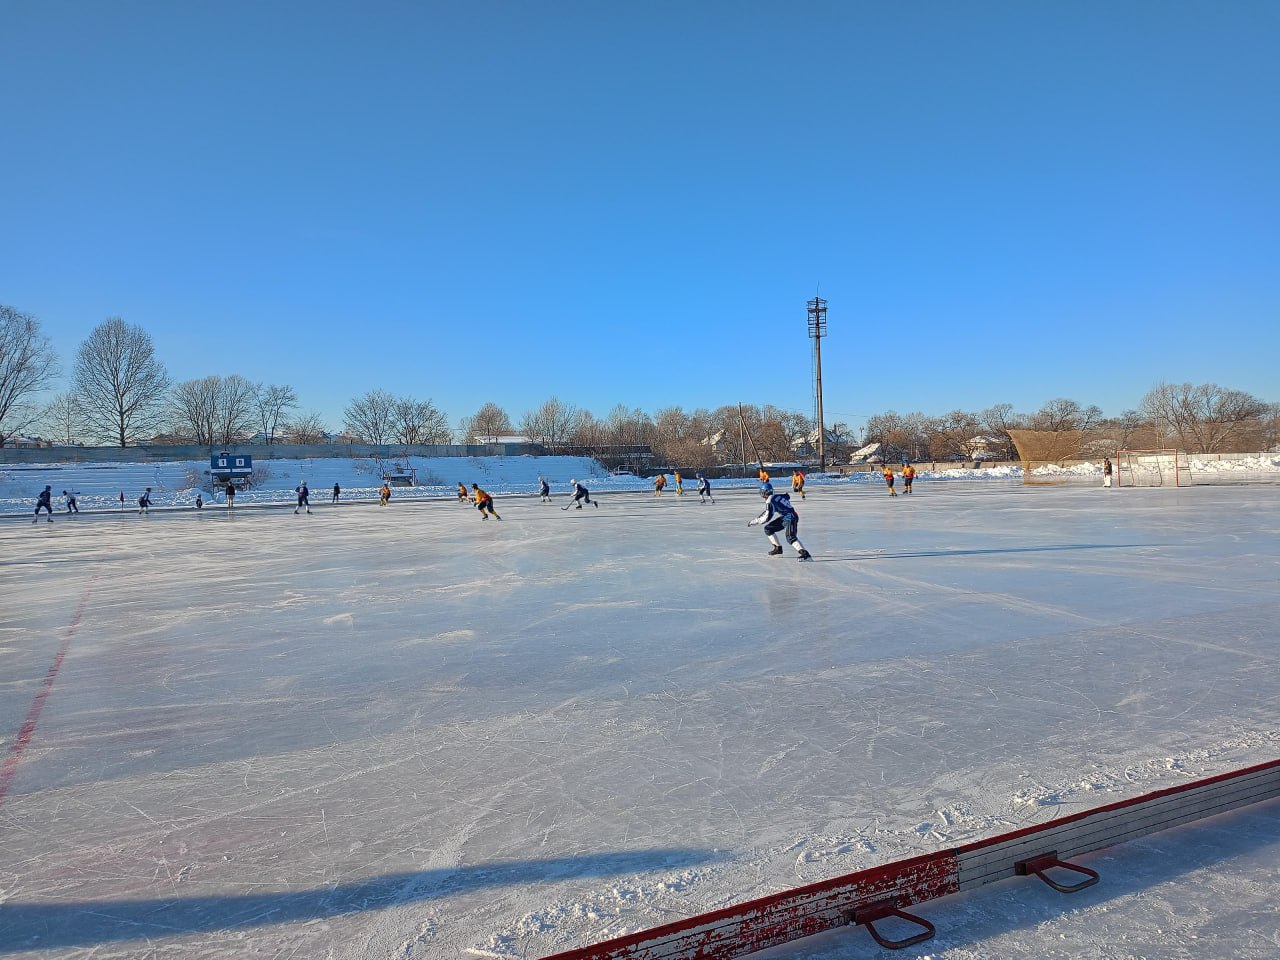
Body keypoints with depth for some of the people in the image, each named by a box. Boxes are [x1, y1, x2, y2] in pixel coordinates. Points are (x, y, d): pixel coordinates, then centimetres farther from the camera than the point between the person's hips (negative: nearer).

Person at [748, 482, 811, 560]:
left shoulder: (769, 501, -15)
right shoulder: (777, 496, 10)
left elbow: (767, 518, -16)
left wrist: (754, 522, -4)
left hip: (790, 518, -10)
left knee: (790, 537, -30)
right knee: (768, 528, 14)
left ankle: (805, 554, -39)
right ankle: (778, 548, 24)